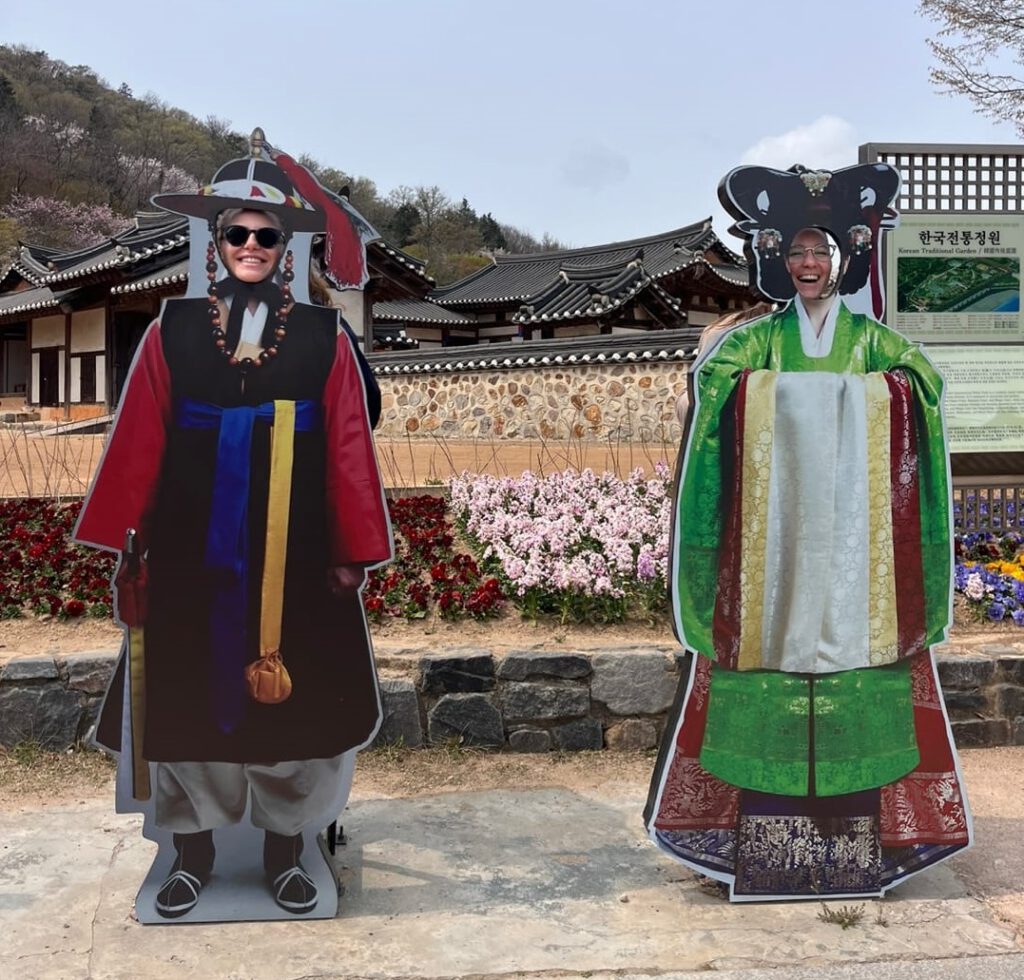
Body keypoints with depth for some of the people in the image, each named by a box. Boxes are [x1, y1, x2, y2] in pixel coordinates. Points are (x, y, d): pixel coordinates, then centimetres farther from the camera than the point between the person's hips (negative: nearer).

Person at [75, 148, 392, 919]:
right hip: (192, 555, 1)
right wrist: (124, 548, -1)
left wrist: (353, 553, -2)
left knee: (290, 699, 8)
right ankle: (193, 850, 28)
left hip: (293, 556, 0)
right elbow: (137, 445, 0)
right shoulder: (172, 331, 2)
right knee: (191, 698, 10)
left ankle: (286, 850, 26)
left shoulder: (324, 337, 0)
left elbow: (349, 450, -1)